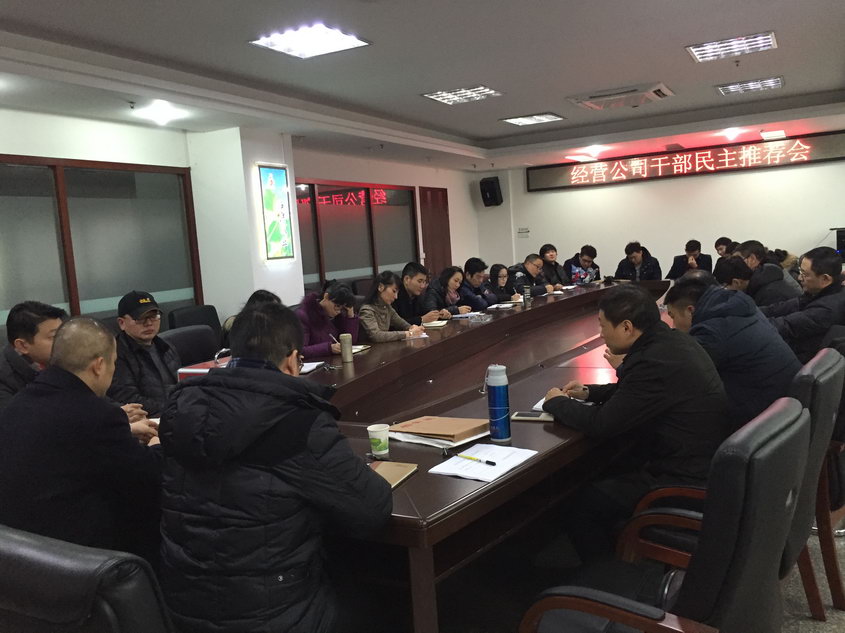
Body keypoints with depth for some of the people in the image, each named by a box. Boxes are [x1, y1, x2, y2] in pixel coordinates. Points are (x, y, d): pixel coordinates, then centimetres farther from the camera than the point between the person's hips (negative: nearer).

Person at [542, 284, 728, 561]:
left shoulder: (655, 362, -28)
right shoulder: (673, 340, 2)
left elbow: (601, 424, -21)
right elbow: (634, 391, 21)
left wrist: (556, 402, -5)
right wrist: (589, 392, 11)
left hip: (685, 481, -10)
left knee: (581, 505, -4)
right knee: (600, 474, 19)